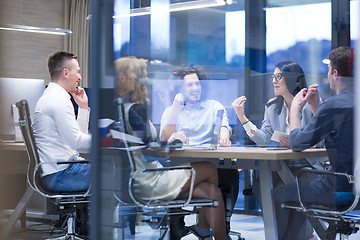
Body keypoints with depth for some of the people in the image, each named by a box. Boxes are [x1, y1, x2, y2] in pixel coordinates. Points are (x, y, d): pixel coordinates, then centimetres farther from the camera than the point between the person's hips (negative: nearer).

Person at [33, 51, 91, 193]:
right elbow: (77, 142, -20)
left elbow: (75, 136, 23)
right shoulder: (59, 99, -14)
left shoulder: (50, 97, 20)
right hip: (59, 175, -11)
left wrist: (83, 107, 18)